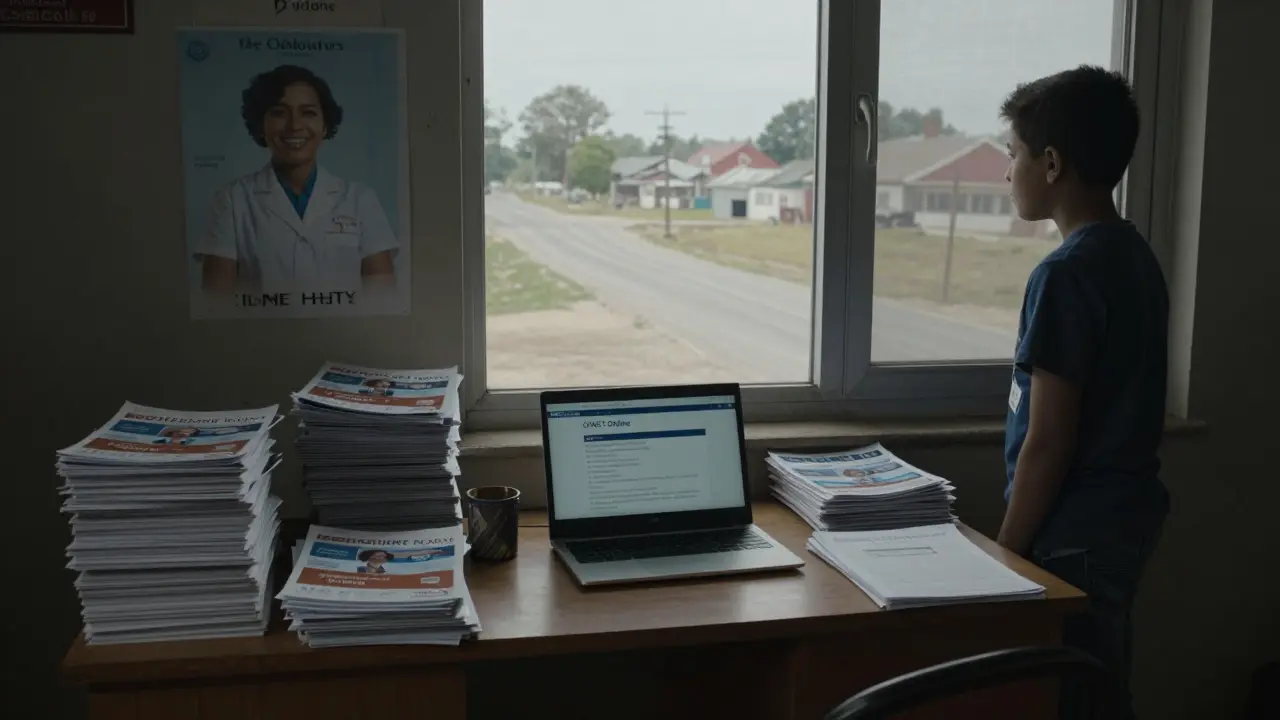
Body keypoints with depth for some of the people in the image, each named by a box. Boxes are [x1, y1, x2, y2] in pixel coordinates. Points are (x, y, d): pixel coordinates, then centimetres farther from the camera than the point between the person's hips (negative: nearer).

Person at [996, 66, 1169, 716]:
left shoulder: (1067, 273, -20)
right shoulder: (1136, 257, 8)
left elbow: (1048, 441, -20)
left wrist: (1005, 551, -12)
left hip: (1076, 538, -9)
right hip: (1126, 515, 9)